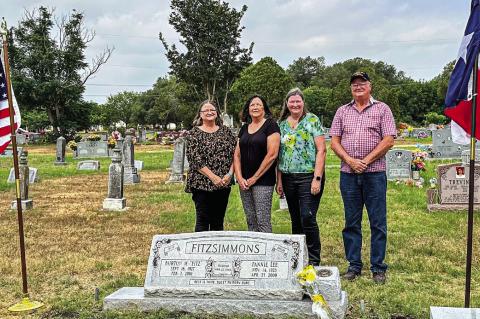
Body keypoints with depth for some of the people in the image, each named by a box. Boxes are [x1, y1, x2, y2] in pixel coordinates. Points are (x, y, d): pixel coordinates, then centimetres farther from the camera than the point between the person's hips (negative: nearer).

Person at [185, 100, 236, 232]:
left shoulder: (226, 131, 10)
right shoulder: (194, 133, -1)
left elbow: (234, 154, 7)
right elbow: (194, 159, -10)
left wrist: (230, 174, -8)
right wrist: (213, 177, -16)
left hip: (224, 183, 4)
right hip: (202, 184, -3)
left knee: (218, 222, 11)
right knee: (203, 221, 0)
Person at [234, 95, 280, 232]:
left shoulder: (270, 125, -3)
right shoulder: (244, 128, 15)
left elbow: (272, 154, -11)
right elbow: (237, 155, 13)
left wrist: (255, 178, -9)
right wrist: (239, 178, -1)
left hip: (263, 181, -6)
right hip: (244, 182, 6)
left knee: (263, 221, -8)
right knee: (250, 221, 8)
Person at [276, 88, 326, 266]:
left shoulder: (312, 120, -2)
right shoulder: (282, 124, 11)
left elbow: (321, 150, -7)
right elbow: (278, 154, 13)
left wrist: (317, 178, -14)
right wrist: (279, 181, 8)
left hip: (309, 176, -5)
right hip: (288, 177, 5)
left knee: (308, 218, -10)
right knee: (295, 220, 11)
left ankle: (314, 261, 3)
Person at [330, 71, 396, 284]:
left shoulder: (382, 109, 5)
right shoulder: (342, 111, 13)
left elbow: (388, 140, -4)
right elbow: (334, 141, 7)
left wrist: (366, 161, -11)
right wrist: (350, 161, -8)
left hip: (374, 173, -3)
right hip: (348, 174, 3)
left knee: (378, 222, 1)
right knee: (351, 222, 7)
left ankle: (378, 268, 10)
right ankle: (354, 266, 17)